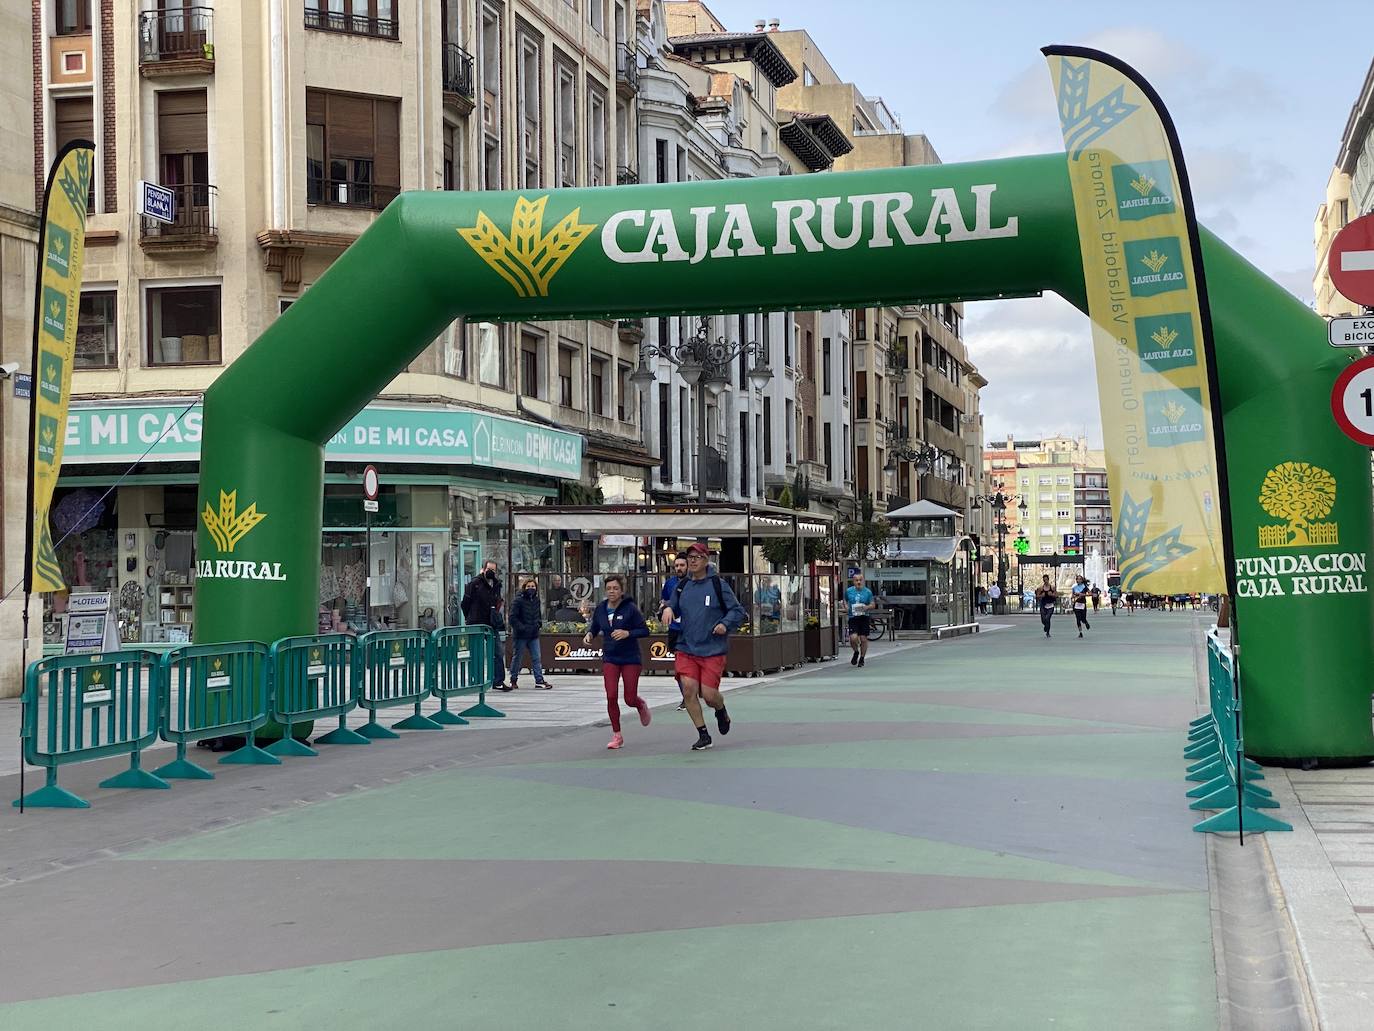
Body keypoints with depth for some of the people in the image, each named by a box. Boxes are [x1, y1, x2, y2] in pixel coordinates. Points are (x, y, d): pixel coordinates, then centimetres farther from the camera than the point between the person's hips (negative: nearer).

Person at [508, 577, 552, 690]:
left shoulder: (536, 600, 9)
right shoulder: (518, 601, -11)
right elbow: (512, 618, -14)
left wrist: (539, 623, 7)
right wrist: (522, 628, -20)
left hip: (534, 635, 5)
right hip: (520, 635, -5)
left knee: (536, 658, 2)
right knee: (517, 657, 6)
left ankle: (539, 680, 2)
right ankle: (513, 680, 18)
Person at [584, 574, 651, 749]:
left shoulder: (630, 608, -12)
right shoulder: (601, 609, 1)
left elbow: (645, 630, -11)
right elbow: (594, 627, 17)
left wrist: (627, 633, -26)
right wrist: (589, 634, -5)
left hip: (630, 658, -3)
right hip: (610, 659, 3)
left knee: (630, 700, 0)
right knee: (611, 696, -9)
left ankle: (641, 705, 39)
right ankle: (616, 735, 6)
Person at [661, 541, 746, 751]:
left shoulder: (718, 585, -4)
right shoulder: (682, 586, 8)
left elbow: (738, 610, 0)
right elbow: (674, 607, 21)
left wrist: (725, 624, -18)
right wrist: (668, 609, -3)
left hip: (713, 651, -4)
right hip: (686, 649, 4)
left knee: (708, 694, -7)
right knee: (688, 688, -11)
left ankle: (721, 711, 32)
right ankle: (703, 735, 4)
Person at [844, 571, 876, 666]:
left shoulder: (868, 592, 2)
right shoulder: (848, 591, 4)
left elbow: (872, 605, 6)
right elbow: (845, 600, 21)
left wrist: (867, 607, -15)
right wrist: (846, 607, 0)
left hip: (864, 617, 0)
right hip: (853, 617, 0)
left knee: (863, 639, 3)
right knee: (853, 638, -15)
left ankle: (862, 658, 20)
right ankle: (856, 652, 16)